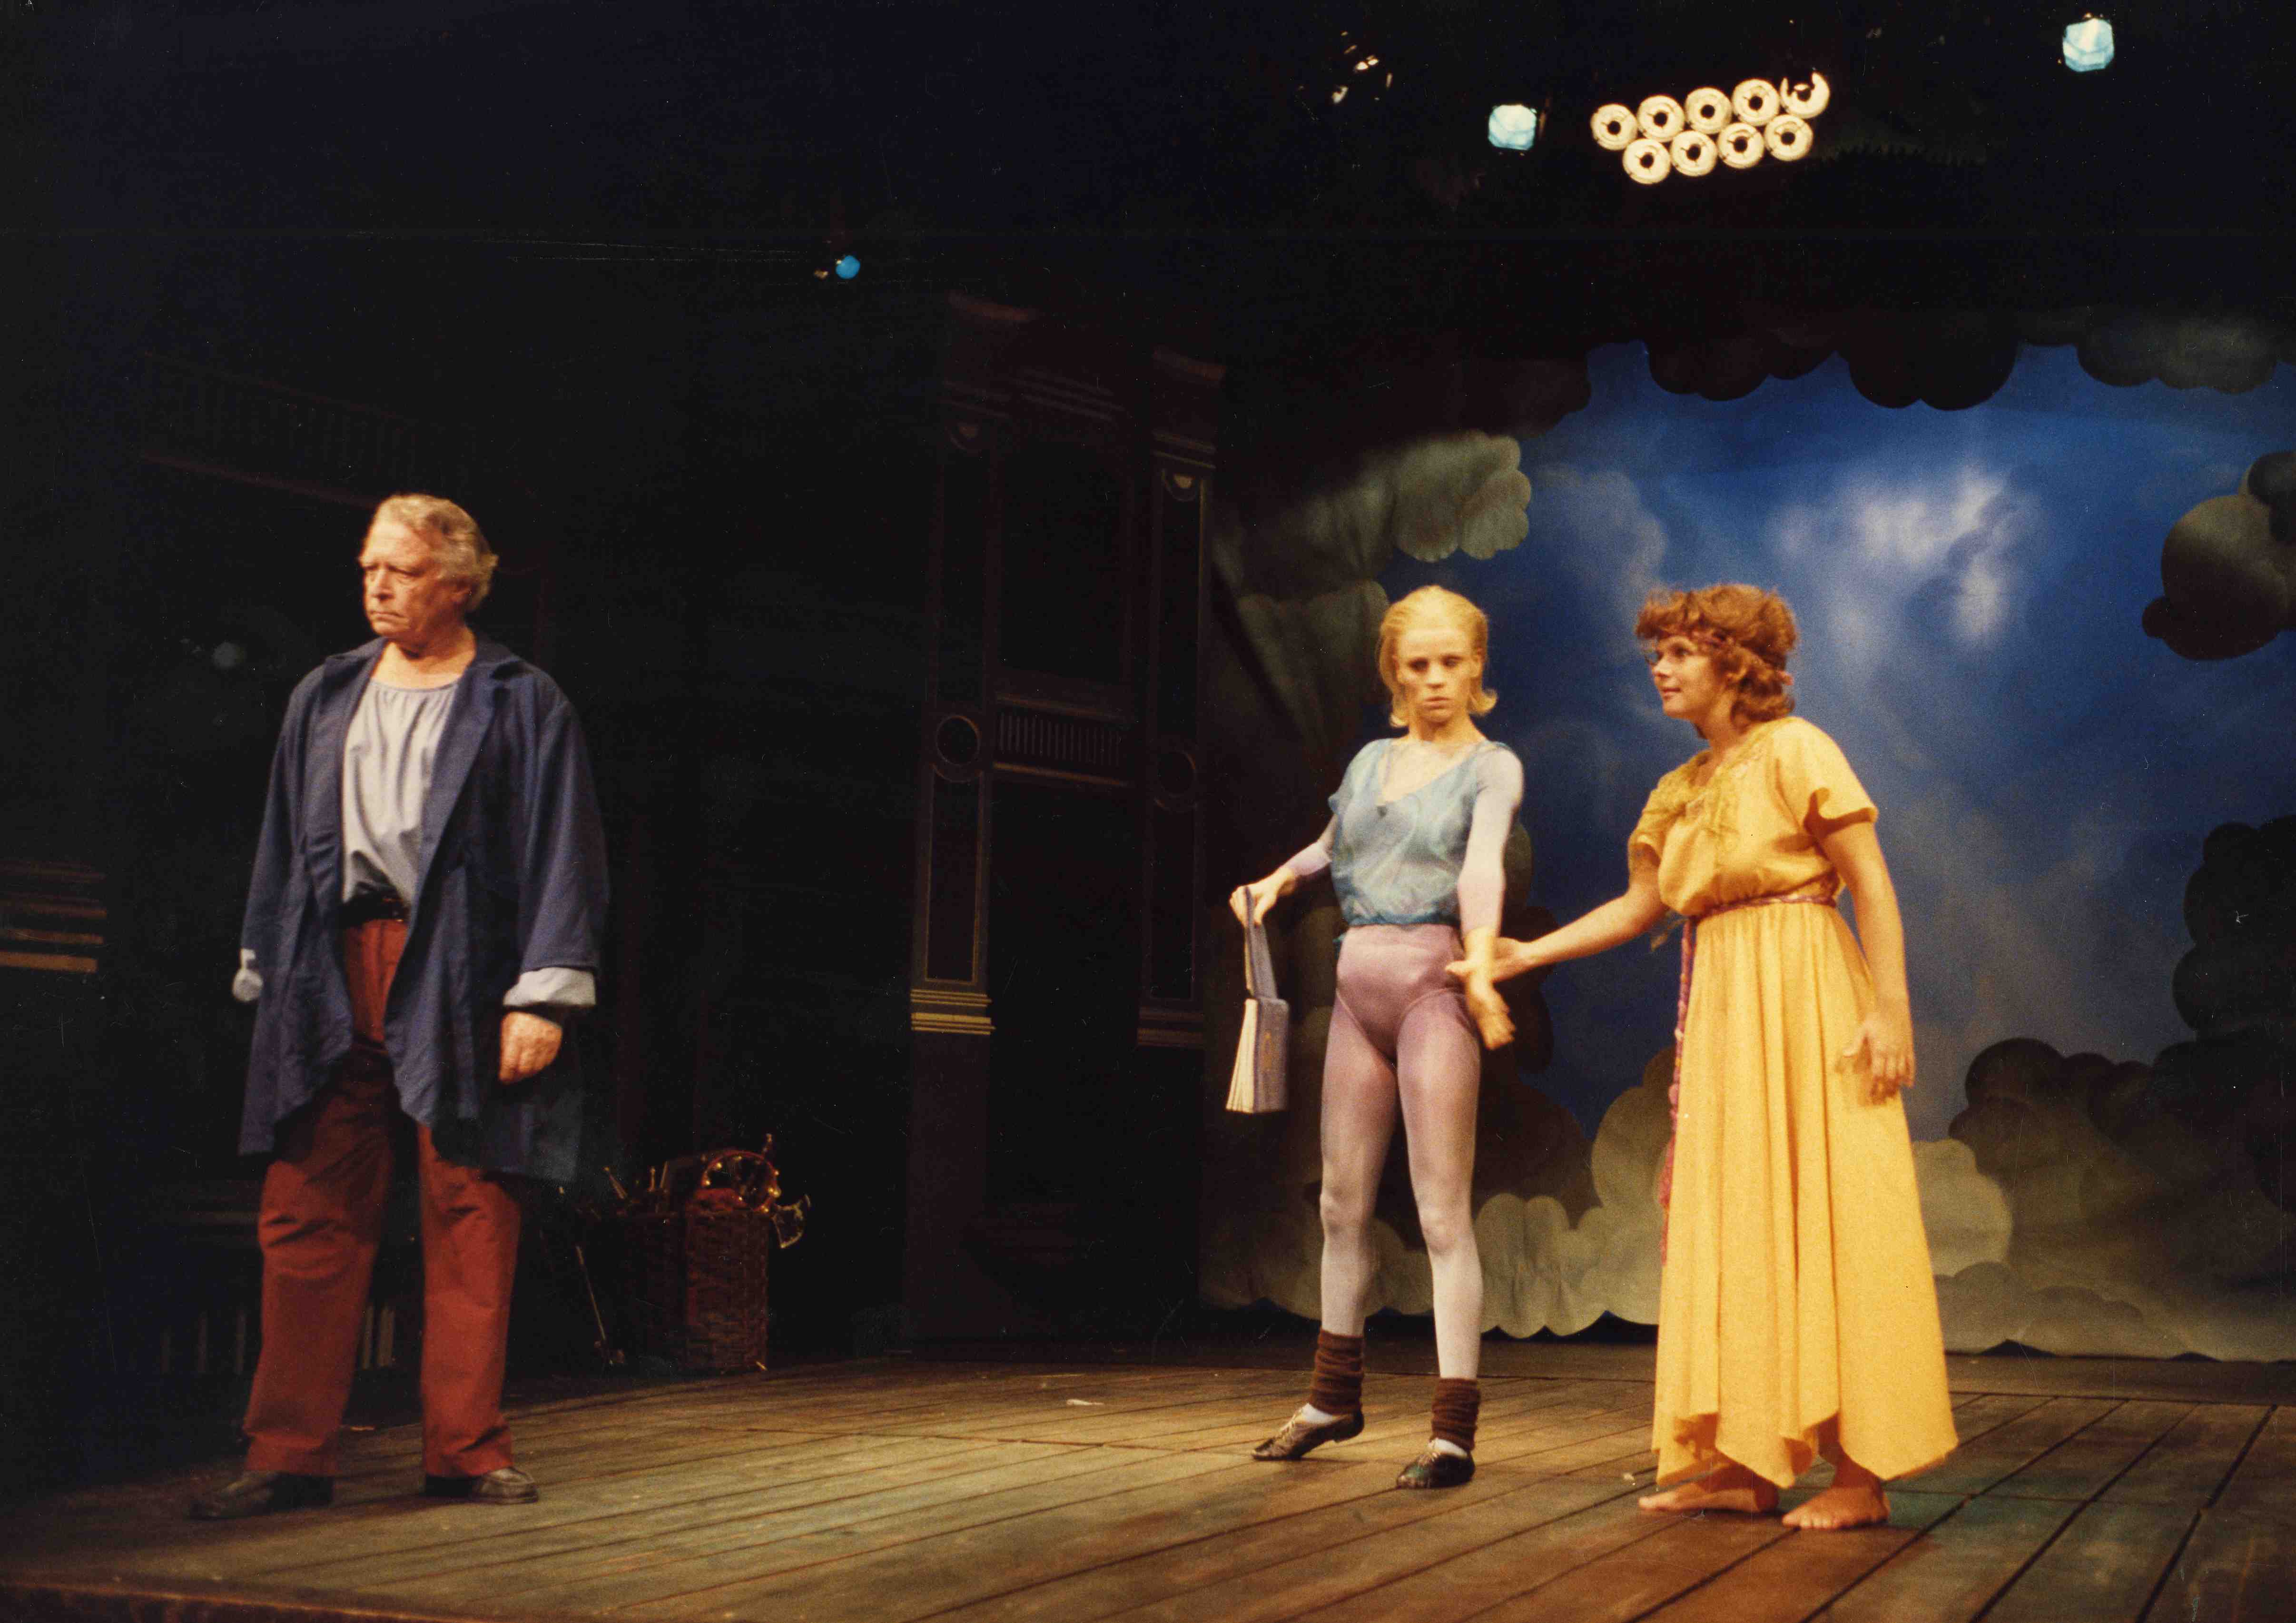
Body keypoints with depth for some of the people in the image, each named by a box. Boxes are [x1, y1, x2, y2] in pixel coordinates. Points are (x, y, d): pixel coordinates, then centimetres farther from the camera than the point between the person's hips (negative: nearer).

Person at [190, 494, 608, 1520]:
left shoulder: (520, 704, 4)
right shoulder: (325, 699, 18)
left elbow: (564, 852, -1)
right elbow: (283, 843, 20)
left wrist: (543, 994, -9)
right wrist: (264, 974, 14)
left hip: (458, 983, -4)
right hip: (333, 982, 4)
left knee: (469, 1221, -1)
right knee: (307, 1220, 2)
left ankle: (465, 1450, 8)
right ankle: (289, 1455, 9)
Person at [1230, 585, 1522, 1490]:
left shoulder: (1491, 768, 0)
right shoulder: (1371, 760, 15)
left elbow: (1483, 868, -19)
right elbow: (1333, 844, 33)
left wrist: (1480, 967, -34)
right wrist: (1278, 880, 15)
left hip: (1433, 982, -6)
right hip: (1359, 985, 6)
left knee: (1443, 1213, -8)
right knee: (1343, 1203, 13)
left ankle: (1454, 1432, -5)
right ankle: (1333, 1397, 29)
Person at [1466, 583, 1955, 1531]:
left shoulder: (1794, 752, -5)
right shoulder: (1679, 791, 16)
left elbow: (1872, 884, -10)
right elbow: (1640, 905, 17)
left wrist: (1891, 1009, -18)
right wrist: (1526, 955, 11)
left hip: (1803, 1001, -8)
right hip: (1720, 1008, 8)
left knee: (1817, 1215, -7)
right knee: (1728, 1223, 5)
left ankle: (1861, 1476, -3)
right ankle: (1746, 1465, 10)